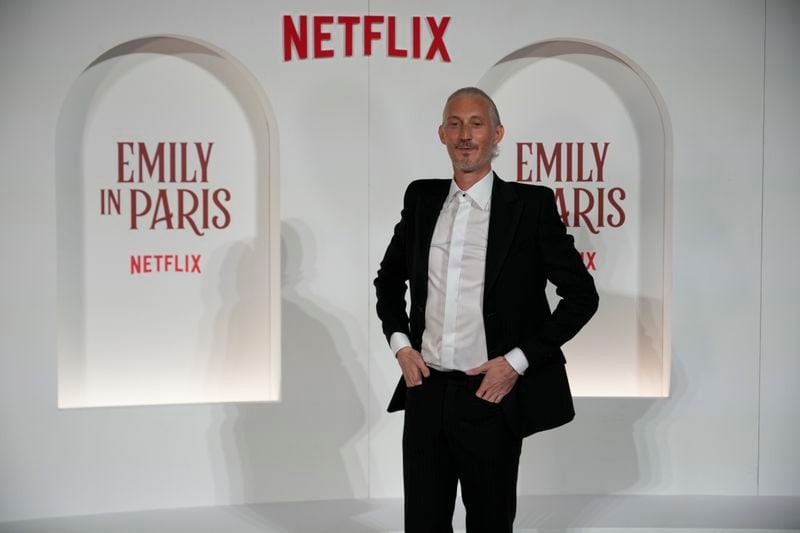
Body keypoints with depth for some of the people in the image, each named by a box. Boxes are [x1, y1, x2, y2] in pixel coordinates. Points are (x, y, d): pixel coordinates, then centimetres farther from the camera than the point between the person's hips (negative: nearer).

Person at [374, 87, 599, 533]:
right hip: (425, 392, 4)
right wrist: (400, 343, 5)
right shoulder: (421, 199, 7)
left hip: (489, 395, -3)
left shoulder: (530, 205, -6)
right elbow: (390, 278, 20)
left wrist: (517, 361, -10)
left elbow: (582, 295, -5)